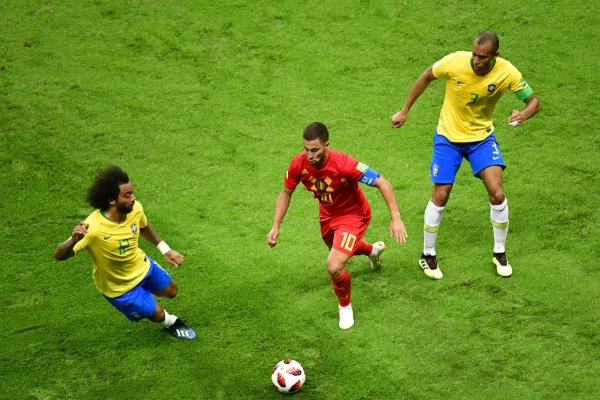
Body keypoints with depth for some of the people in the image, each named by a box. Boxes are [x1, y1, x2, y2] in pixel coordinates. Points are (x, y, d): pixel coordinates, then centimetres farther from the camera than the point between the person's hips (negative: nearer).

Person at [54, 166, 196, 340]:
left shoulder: (135, 209, -24)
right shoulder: (93, 228, -43)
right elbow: (59, 255, -41)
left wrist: (165, 249, 3)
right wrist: (73, 240, -63)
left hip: (142, 266, 6)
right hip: (119, 286, -5)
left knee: (171, 291, 26)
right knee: (157, 313, 11)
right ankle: (172, 323, 48)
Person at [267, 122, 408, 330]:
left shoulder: (343, 163, -38)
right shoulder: (299, 164, -24)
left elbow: (383, 184, -32)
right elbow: (286, 193, -3)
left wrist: (396, 218, -40)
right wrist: (275, 226, -10)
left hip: (353, 215, -6)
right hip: (327, 215, 6)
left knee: (334, 266, -23)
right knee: (341, 248, 33)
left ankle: (345, 306, 10)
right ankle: (373, 250, 69)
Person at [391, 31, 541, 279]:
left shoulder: (507, 73, -21)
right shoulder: (455, 62, -24)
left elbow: (533, 100, -10)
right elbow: (426, 77, -5)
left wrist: (524, 114, -34)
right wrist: (404, 111, -1)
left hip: (482, 137, 1)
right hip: (448, 137, -1)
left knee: (497, 194, -11)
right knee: (440, 196, -3)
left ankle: (499, 253, 12)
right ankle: (428, 255, 18)